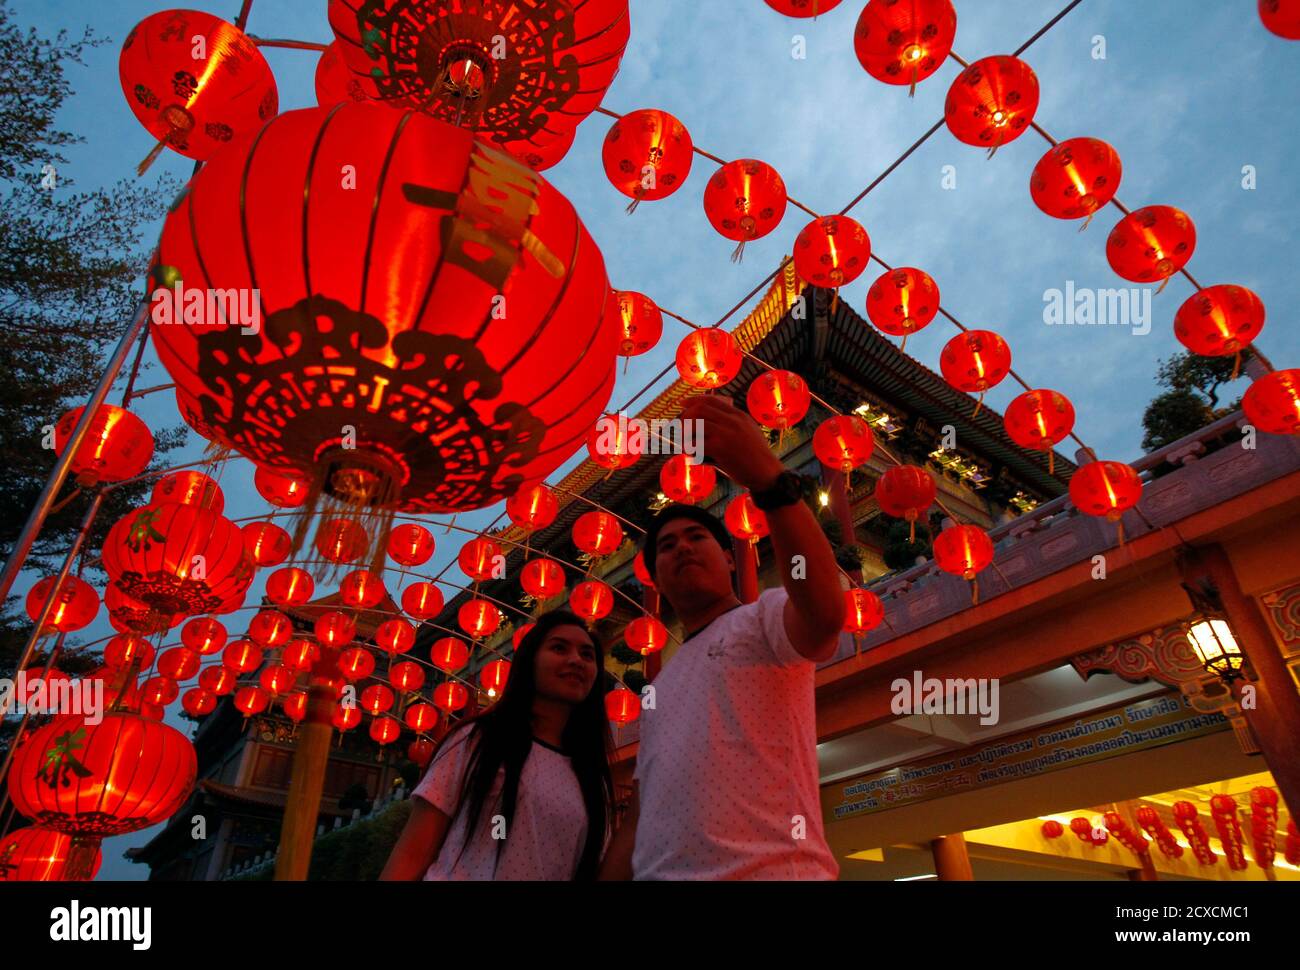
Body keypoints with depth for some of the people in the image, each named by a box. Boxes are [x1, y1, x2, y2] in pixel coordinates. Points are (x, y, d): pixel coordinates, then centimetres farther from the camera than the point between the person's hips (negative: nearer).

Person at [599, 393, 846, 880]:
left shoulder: (764, 618, 1)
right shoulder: (660, 687, 22)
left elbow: (825, 613, -24)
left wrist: (767, 476, -33)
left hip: (770, 870, -6)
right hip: (655, 874, 7)